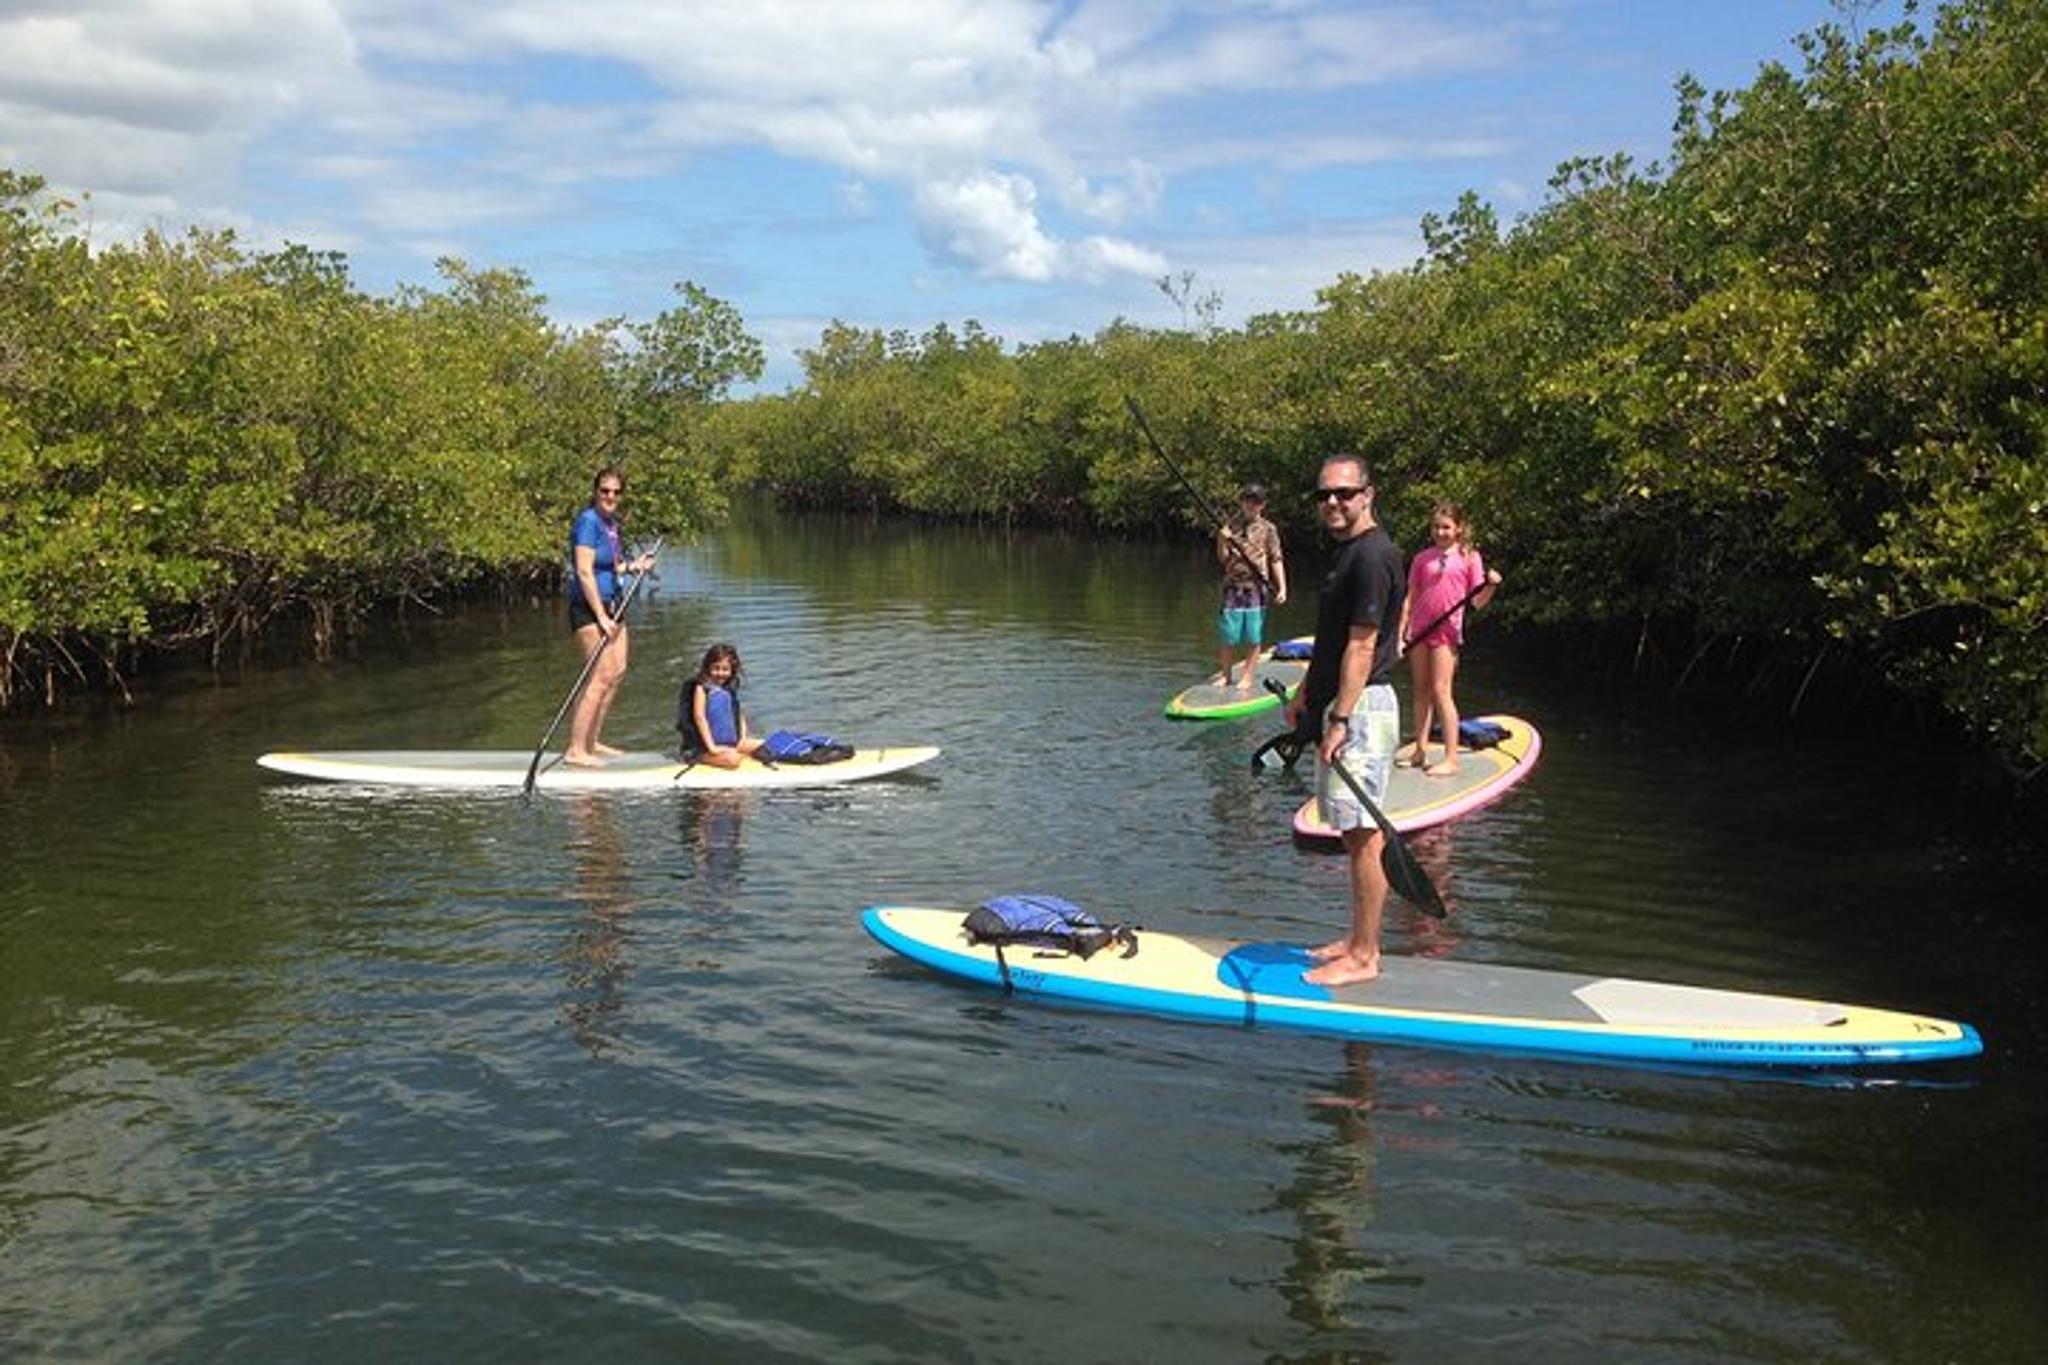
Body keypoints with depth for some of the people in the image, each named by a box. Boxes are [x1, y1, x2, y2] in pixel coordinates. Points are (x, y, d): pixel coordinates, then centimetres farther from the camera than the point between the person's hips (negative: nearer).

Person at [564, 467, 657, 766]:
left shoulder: (611, 522, 11)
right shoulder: (588, 521, -16)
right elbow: (584, 572, -21)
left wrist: (631, 566, 5)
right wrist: (601, 617, -23)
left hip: (610, 603, 10)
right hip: (588, 607, -10)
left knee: (618, 671, 12)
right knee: (602, 676, -13)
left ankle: (592, 742, 20)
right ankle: (575, 750, -11)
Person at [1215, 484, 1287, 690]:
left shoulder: (1268, 530, 4)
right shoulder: (1231, 526, 7)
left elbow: (1276, 560, 2)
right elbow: (1222, 558, 6)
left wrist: (1282, 588, -6)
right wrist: (1222, 541, -14)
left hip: (1256, 589, -1)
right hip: (1233, 588, 1)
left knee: (1253, 638, 2)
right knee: (1225, 636, 2)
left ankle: (1247, 677, 12)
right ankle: (1225, 675, 16)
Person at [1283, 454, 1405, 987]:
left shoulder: (1372, 555, -16)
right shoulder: (1349, 550, 16)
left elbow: (1362, 647, -20)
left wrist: (1339, 720, -21)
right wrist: (1305, 693, 23)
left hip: (1362, 709, -10)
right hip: (1339, 704, 10)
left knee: (1364, 834, -4)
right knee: (1356, 832, 15)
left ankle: (1363, 957, 3)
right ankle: (1360, 937, 25)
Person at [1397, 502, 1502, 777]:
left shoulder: (1469, 558, 0)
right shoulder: (1422, 559, 8)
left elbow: (1477, 602, -3)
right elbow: (1410, 600, 9)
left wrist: (1491, 586, -22)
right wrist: (1400, 635, 4)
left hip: (1446, 630, -4)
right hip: (1420, 631, 4)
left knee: (1440, 690, -8)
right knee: (1421, 690, 10)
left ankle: (1451, 758, -5)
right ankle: (1420, 749, 19)